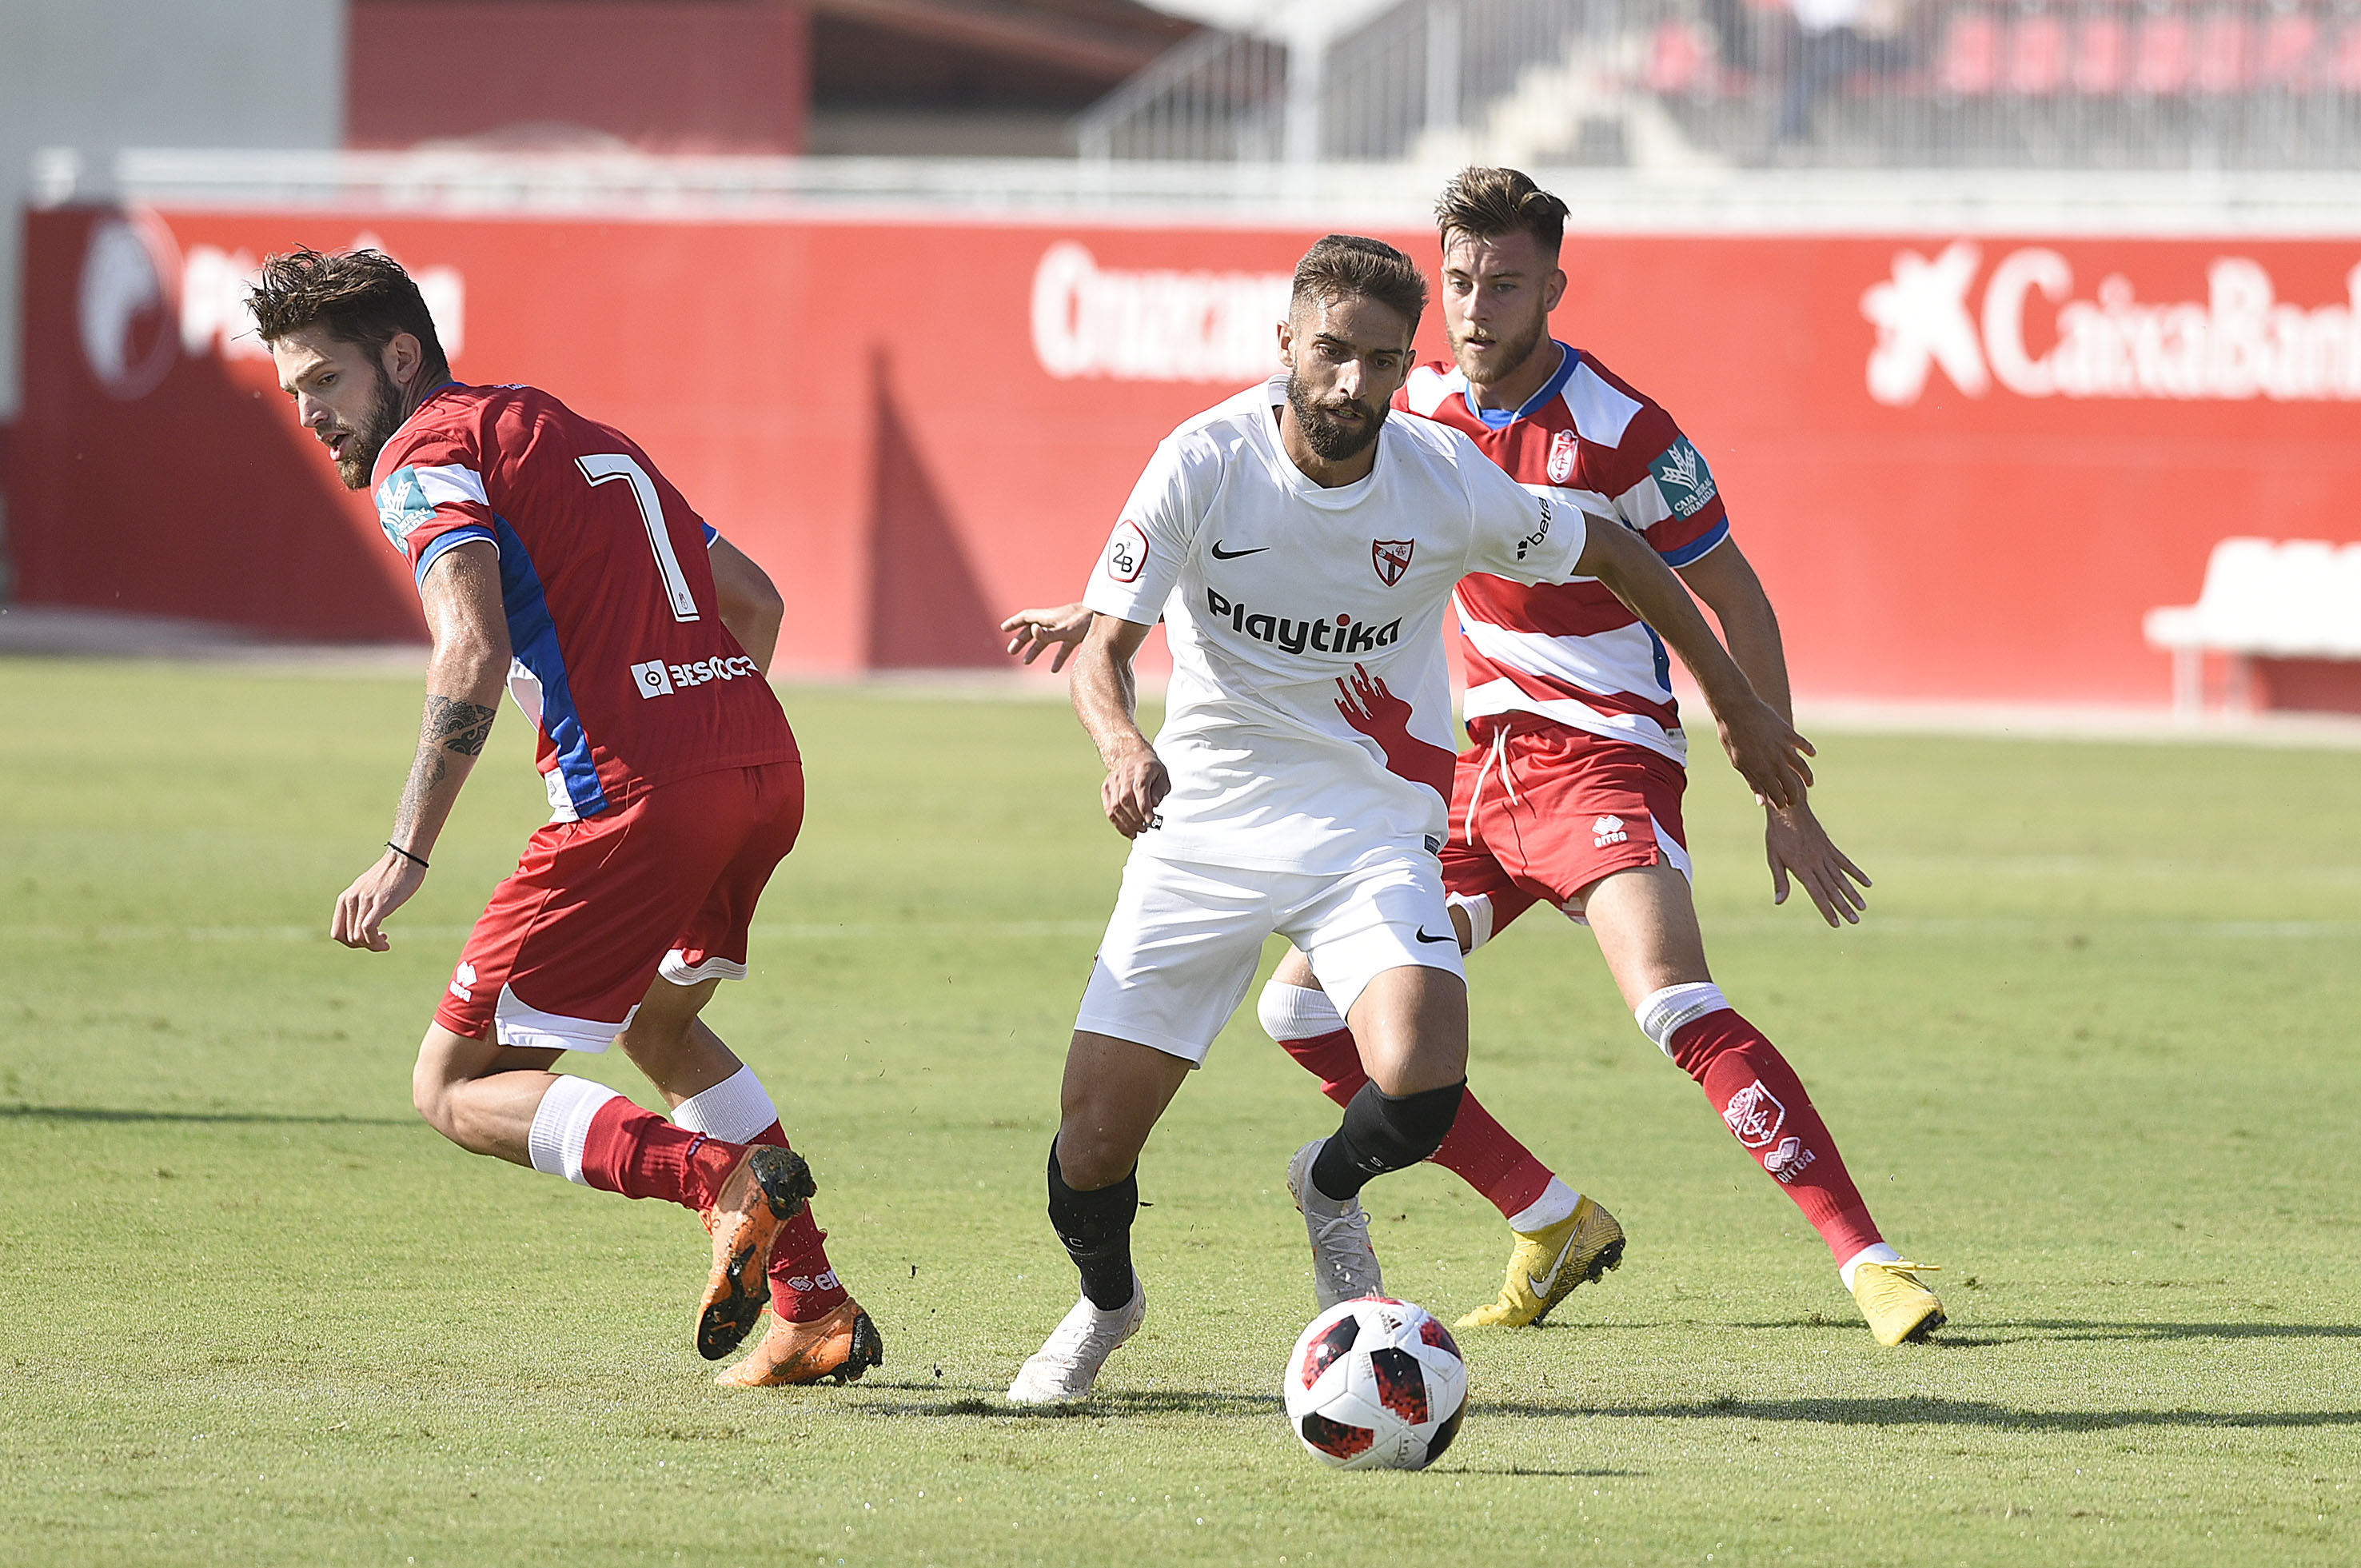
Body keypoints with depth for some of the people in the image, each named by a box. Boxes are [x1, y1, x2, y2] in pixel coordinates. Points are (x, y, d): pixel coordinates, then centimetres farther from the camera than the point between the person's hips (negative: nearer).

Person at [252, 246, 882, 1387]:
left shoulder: (426, 451, -1)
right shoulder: (580, 435, 26)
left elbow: (475, 652, -17)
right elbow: (754, 598, 28)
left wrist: (405, 855, -20)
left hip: (636, 797, -8)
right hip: (764, 766, 8)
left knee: (457, 1090, 1)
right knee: (655, 1025, 32)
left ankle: (724, 1180, -20)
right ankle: (816, 1312, 24)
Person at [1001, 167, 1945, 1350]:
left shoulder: (1619, 432, -14)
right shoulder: (1420, 411, 3)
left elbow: (1736, 601, -6)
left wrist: (1786, 798, -7)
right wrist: (1103, 608, 15)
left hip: (1606, 756, -7)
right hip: (1479, 767, 7)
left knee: (1675, 1006, -30)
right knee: (1309, 1007, 2)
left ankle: (1870, 1261, -31)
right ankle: (1551, 1223, 10)